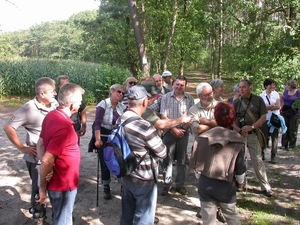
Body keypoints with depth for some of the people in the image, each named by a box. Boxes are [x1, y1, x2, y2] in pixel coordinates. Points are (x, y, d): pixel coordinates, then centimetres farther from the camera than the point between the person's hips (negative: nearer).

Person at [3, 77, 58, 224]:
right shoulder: (29, 109, -18)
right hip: (37, 157, -4)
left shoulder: (55, 104, -5)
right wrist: (22, 147, -13)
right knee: (39, 188, 12)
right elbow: (8, 128, -14)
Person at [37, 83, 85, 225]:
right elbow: (47, 161, -29)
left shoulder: (51, 116, -1)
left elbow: (40, 144, 5)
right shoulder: (64, 127, -30)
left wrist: (45, 181, -4)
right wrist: (43, 187, -14)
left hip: (56, 181, 8)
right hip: (63, 184, -8)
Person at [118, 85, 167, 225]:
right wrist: (157, 140, 3)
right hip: (143, 180, -8)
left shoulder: (120, 120, -4)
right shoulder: (144, 127, -29)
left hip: (125, 176, 8)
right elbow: (162, 153, -16)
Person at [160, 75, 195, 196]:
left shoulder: (189, 98, 1)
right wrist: (174, 129, -11)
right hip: (169, 132, -2)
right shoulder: (166, 97, -5)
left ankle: (180, 185, 21)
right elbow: (163, 116, -8)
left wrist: (184, 128, -8)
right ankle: (167, 185, 15)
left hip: (184, 132, 2)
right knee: (167, 159, 4)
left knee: (182, 160, 10)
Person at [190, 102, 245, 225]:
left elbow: (194, 162, -4)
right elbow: (240, 169, -9)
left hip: (206, 183, 1)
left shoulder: (203, 137, -6)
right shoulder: (237, 140, -10)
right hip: (226, 185, -1)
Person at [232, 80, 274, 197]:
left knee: (257, 160, -3)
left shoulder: (258, 100, -1)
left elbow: (263, 117, -3)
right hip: (239, 134, 2)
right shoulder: (236, 102, 4)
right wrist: (239, 130, -13)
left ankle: (265, 187, 6)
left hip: (253, 135, -2)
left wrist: (251, 127, -16)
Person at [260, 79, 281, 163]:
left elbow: (278, 106, -4)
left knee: (274, 137, 2)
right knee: (264, 137, 1)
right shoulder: (262, 95, -1)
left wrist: (268, 107, -12)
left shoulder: (276, 94, 4)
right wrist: (273, 105, -12)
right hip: (266, 119, -1)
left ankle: (273, 156, 8)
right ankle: (262, 153, 20)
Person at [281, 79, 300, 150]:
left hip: (294, 112, -4)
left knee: (293, 129, 2)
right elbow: (282, 98, 22)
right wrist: (282, 105, 10)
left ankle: (291, 146, 11)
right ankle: (284, 144, 18)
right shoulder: (286, 91, 5)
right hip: (285, 111, 4)